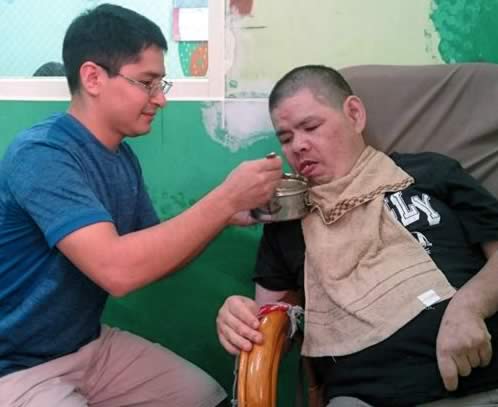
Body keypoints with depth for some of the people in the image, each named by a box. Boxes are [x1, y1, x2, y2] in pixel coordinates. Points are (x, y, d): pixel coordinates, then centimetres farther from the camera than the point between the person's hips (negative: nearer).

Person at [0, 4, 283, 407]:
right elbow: (117, 269, -35)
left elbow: (152, 259, 7)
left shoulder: (123, 157, 2)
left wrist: (226, 216, -8)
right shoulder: (42, 154, -24)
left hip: (90, 344, 8)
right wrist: (226, 197, -28)